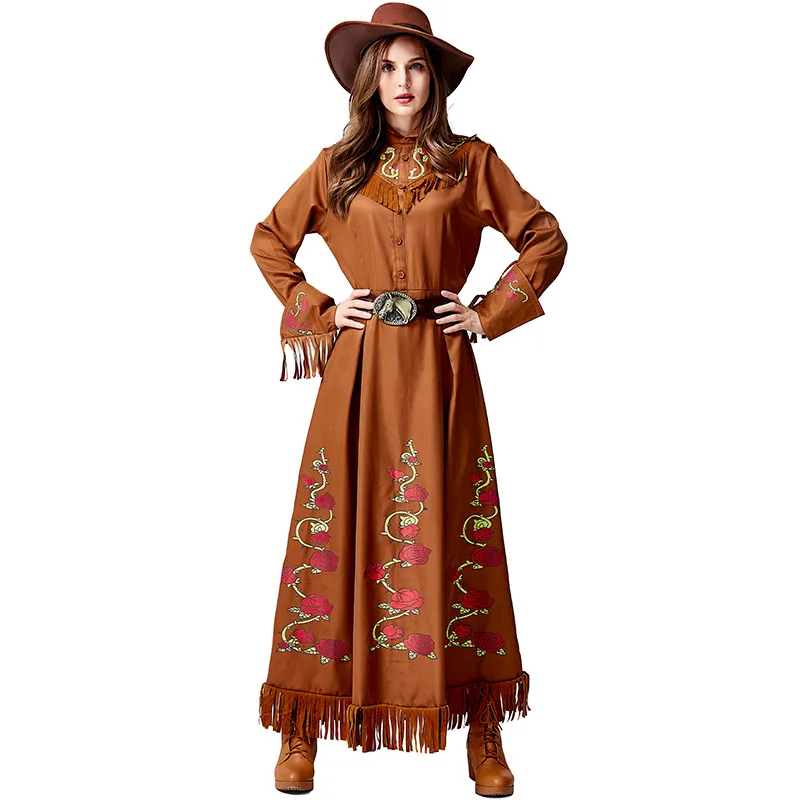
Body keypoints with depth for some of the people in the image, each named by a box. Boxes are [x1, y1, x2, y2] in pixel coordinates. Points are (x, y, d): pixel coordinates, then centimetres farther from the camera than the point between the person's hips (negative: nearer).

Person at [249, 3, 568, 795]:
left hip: (438, 372, -1)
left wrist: (490, 315, 1)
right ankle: (304, 729, 11)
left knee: (450, 534, 1)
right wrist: (316, 312, 6)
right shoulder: (337, 166, 9)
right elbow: (269, 240, 17)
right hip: (356, 372, 1)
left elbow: (546, 239, 9)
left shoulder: (471, 162, 6)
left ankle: (481, 731, 11)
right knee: (337, 530, 1)